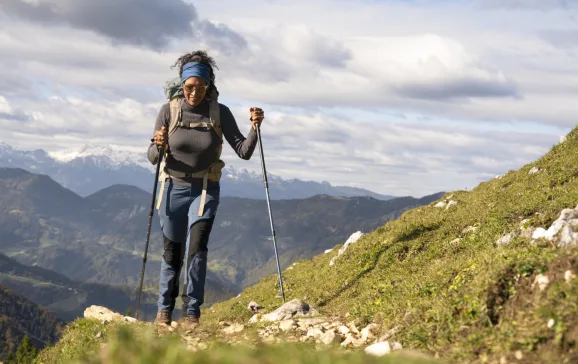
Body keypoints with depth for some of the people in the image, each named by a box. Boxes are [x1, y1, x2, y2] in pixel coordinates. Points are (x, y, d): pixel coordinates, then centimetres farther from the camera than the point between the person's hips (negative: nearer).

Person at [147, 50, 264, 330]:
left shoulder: (220, 113, -9)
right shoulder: (169, 111, -10)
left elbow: (243, 152, -12)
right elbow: (153, 158, -10)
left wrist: (255, 127, -28)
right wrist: (158, 146, -32)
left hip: (205, 191, -1)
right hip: (173, 189, 1)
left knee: (196, 249, -16)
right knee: (172, 253, 11)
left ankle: (191, 312, -5)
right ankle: (164, 309, 29)